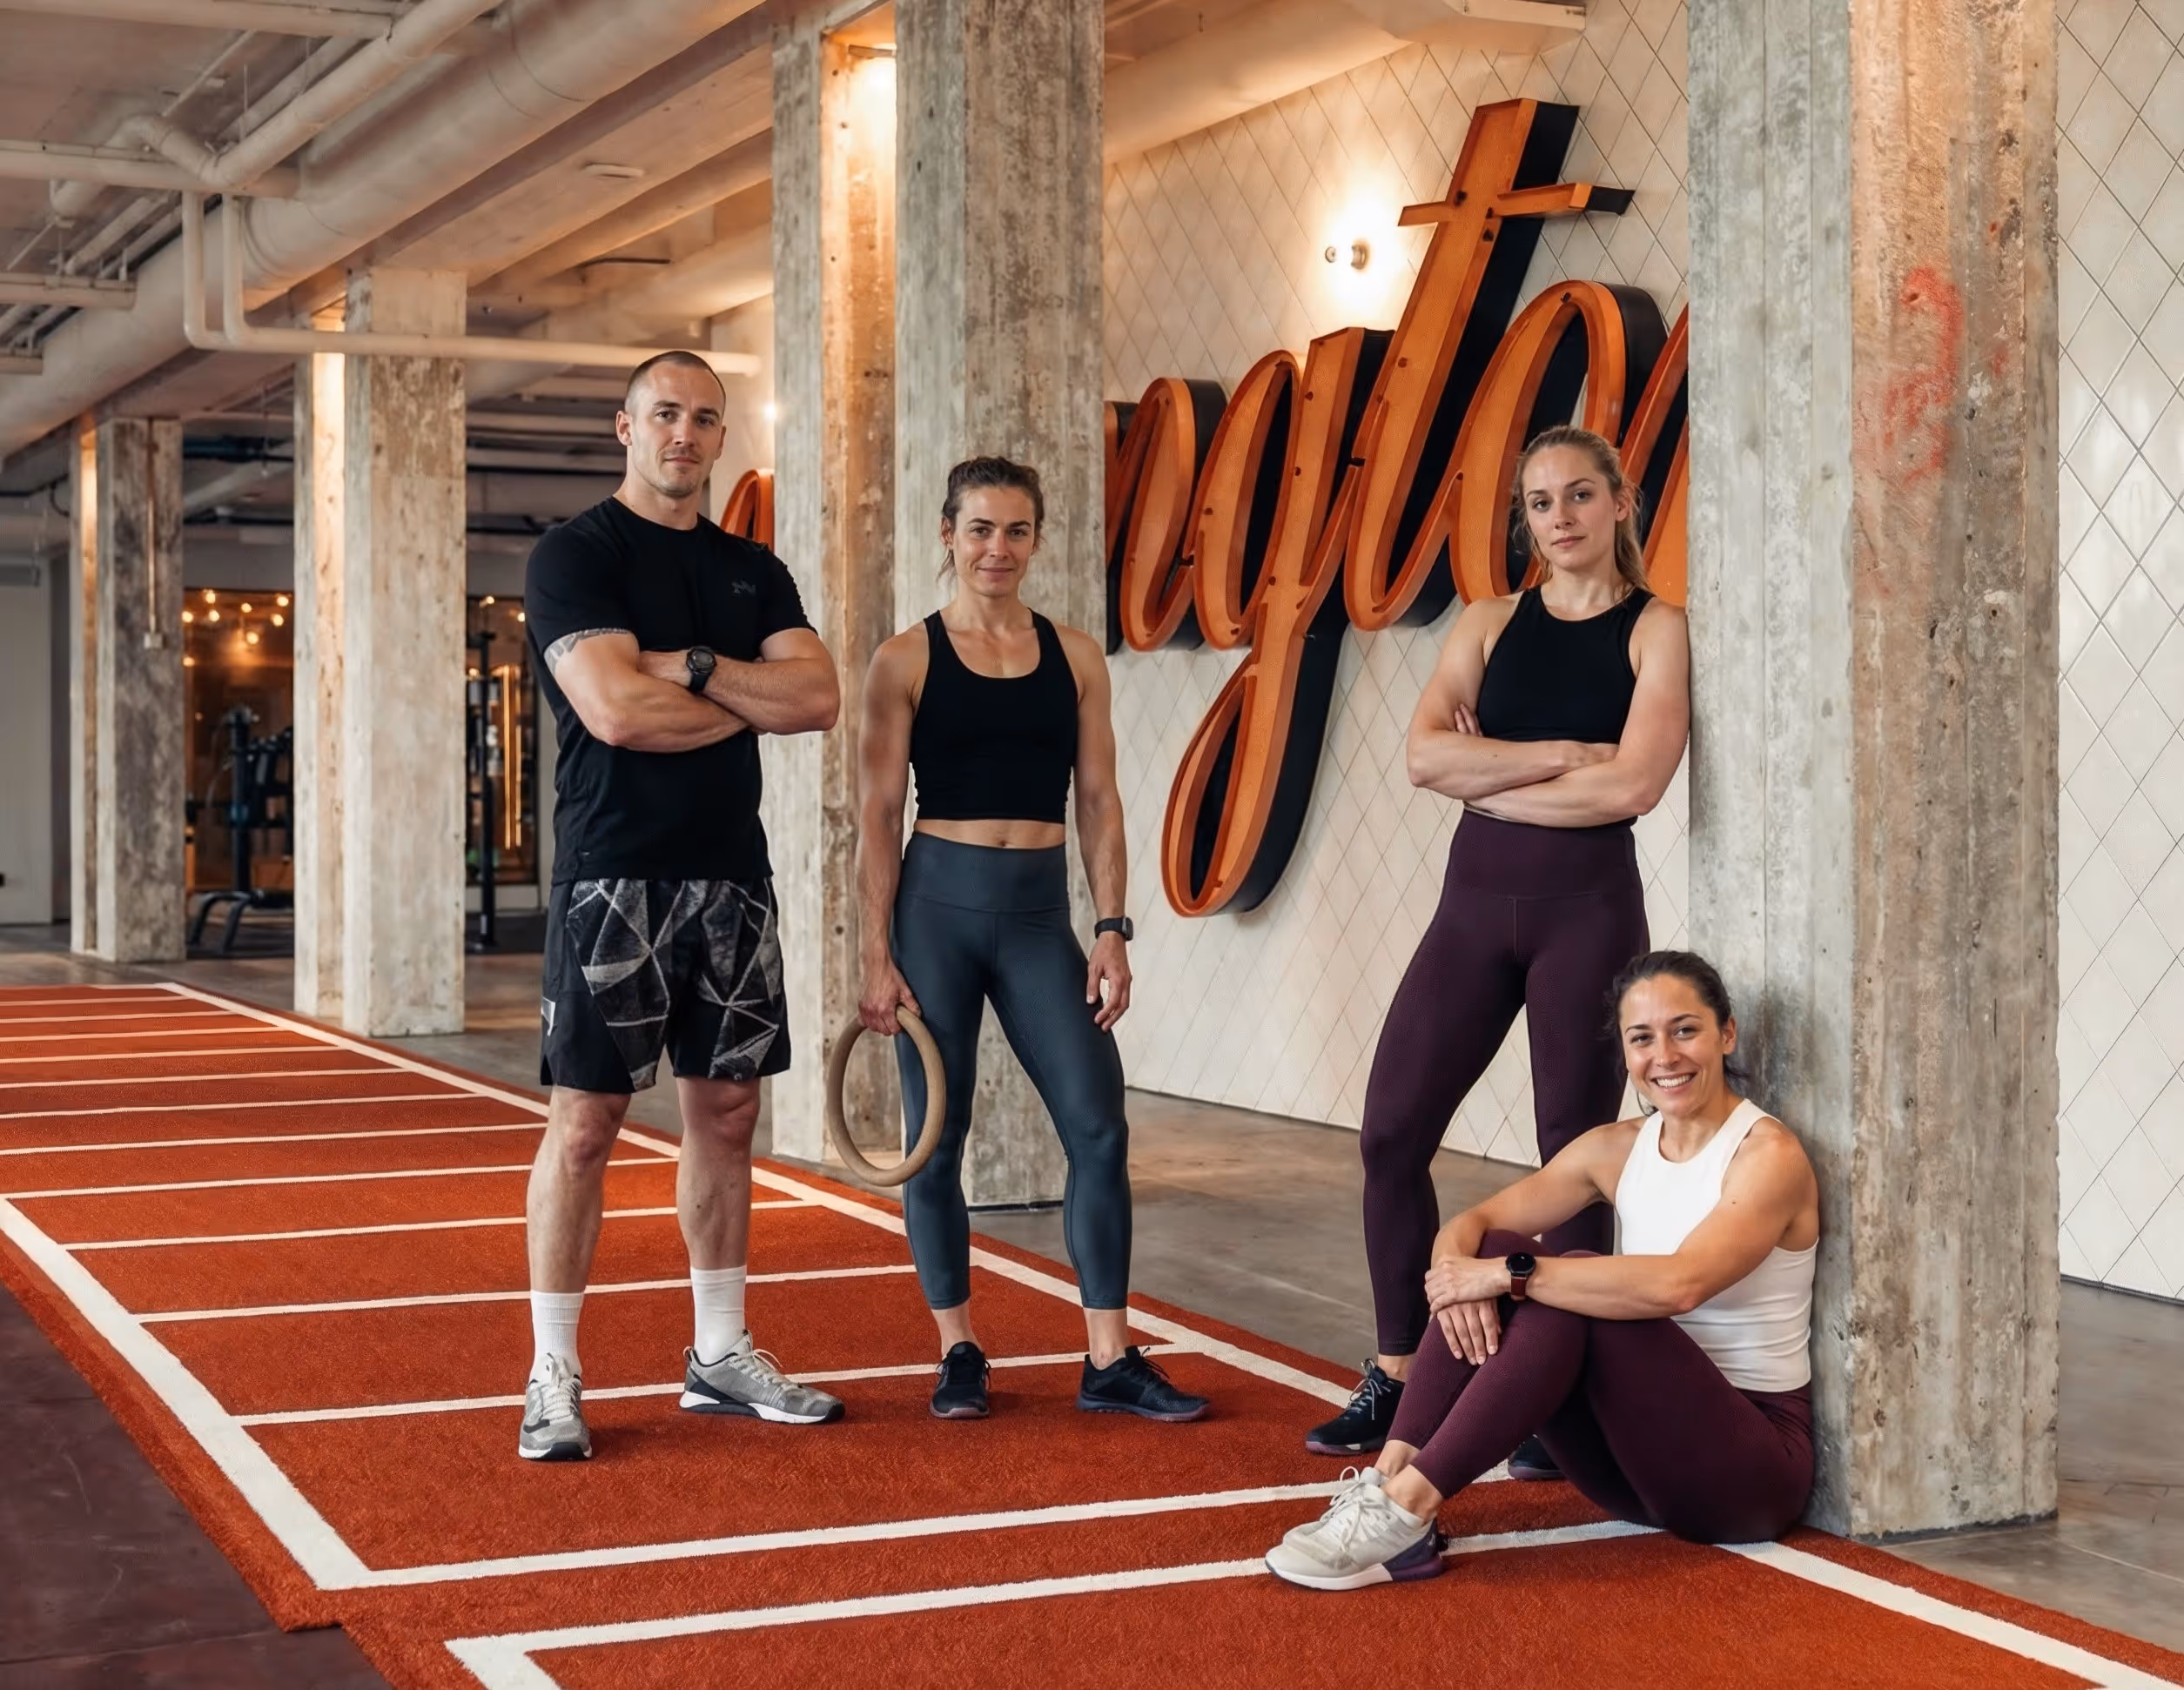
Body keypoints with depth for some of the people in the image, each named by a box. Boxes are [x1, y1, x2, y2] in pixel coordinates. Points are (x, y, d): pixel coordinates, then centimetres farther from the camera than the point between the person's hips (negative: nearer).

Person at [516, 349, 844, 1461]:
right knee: (584, 1122, -3)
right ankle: (553, 1377, 4)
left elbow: (821, 696, 0)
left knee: (726, 1112, 9)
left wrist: (694, 667, -12)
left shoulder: (752, 572, 14)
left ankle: (720, 1357, 19)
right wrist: (754, 700, -4)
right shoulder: (577, 556, -3)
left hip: (732, 876, 6)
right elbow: (615, 710, -17)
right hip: (614, 878, -6)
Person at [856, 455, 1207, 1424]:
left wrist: (1111, 930, 0)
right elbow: (878, 815, -1)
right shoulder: (906, 660, 1)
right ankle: (958, 1354, 17)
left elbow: (1099, 801, 8)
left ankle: (1109, 1361, 3)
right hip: (938, 904, -2)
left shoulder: (1074, 656, 8)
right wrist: (877, 954, -7)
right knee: (937, 1136, 3)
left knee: (1099, 1125, -6)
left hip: (1040, 911, 2)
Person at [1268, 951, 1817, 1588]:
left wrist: (1510, 1274, -30)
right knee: (1488, 1251, -14)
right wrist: (1456, 1268, -23)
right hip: (1643, 1442, 6)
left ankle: (1409, 1510, -31)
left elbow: (1679, 1284, -32)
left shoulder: (1768, 1154, -14)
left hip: (1749, 1464, -6)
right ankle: (1389, 1481, -22)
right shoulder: (1617, 1149, 6)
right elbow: (1473, 1222, 2)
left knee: (1572, 1296, -30)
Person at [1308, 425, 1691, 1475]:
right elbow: (1427, 756, -5)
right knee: (1391, 1130, 1)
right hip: (1476, 899, 4)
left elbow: (1633, 785, -15)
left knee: (1576, 1151, 0)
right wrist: (1562, 755, -12)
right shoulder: (1490, 624, 10)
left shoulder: (1655, 630, -1)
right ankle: (1397, 1379, 14)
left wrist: (1491, 778, -6)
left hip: (1587, 904, -4)